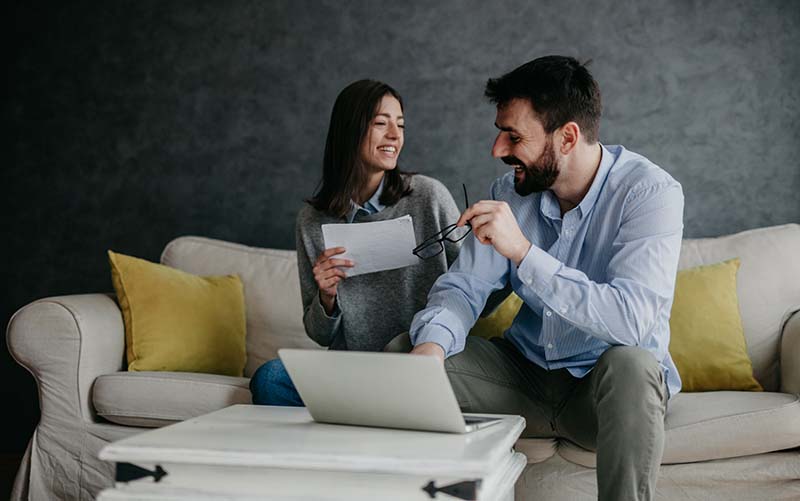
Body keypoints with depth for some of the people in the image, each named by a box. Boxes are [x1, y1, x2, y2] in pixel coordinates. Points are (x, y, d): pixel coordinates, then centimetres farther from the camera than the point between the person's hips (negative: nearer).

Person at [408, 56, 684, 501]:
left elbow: (632, 319, -32)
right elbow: (463, 287, -4)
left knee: (630, 364, -37)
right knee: (405, 353, -13)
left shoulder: (651, 192, -19)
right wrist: (432, 343, -26)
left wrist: (523, 252, -36)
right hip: (526, 371, 5)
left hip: (606, 386, -4)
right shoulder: (512, 191, -3)